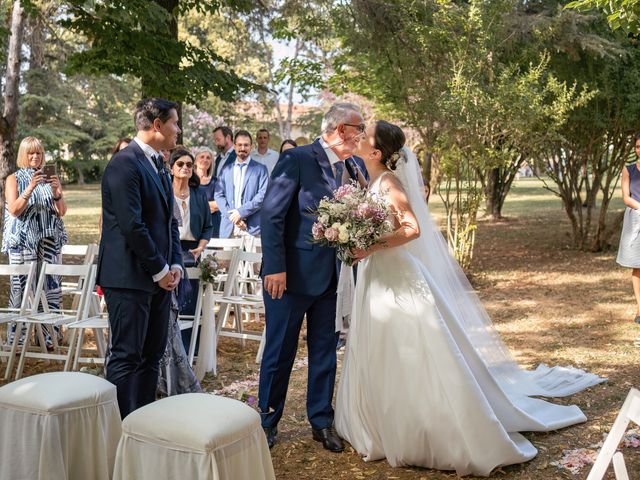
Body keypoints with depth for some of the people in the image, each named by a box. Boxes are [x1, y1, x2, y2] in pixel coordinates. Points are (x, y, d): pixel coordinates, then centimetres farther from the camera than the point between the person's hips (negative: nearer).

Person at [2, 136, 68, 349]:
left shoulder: (49, 178, 13)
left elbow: (62, 212, 7)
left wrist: (57, 193, -12)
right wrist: (30, 188, -18)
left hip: (49, 241, 3)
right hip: (23, 241, -3)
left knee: (50, 287, -2)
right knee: (22, 288, -6)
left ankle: (49, 338, 2)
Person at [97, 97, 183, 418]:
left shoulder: (157, 164, 16)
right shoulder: (125, 164, -15)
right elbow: (132, 226, -20)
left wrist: (175, 263, 6)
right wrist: (160, 270, -13)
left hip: (159, 277, 9)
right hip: (130, 278, -9)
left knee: (152, 355, 13)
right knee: (126, 357, -2)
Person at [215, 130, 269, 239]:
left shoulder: (260, 169, 7)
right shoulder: (226, 170, 16)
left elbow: (263, 195, -3)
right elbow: (219, 195, 9)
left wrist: (241, 212, -11)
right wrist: (232, 216, -7)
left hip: (252, 228, -3)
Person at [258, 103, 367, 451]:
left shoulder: (350, 168, 9)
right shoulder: (298, 159, -11)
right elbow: (271, 214, -15)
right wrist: (275, 267, -18)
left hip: (330, 276, 6)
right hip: (292, 274, -6)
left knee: (325, 351, 14)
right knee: (280, 351, 7)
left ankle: (321, 422, 28)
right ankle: (267, 421, 24)